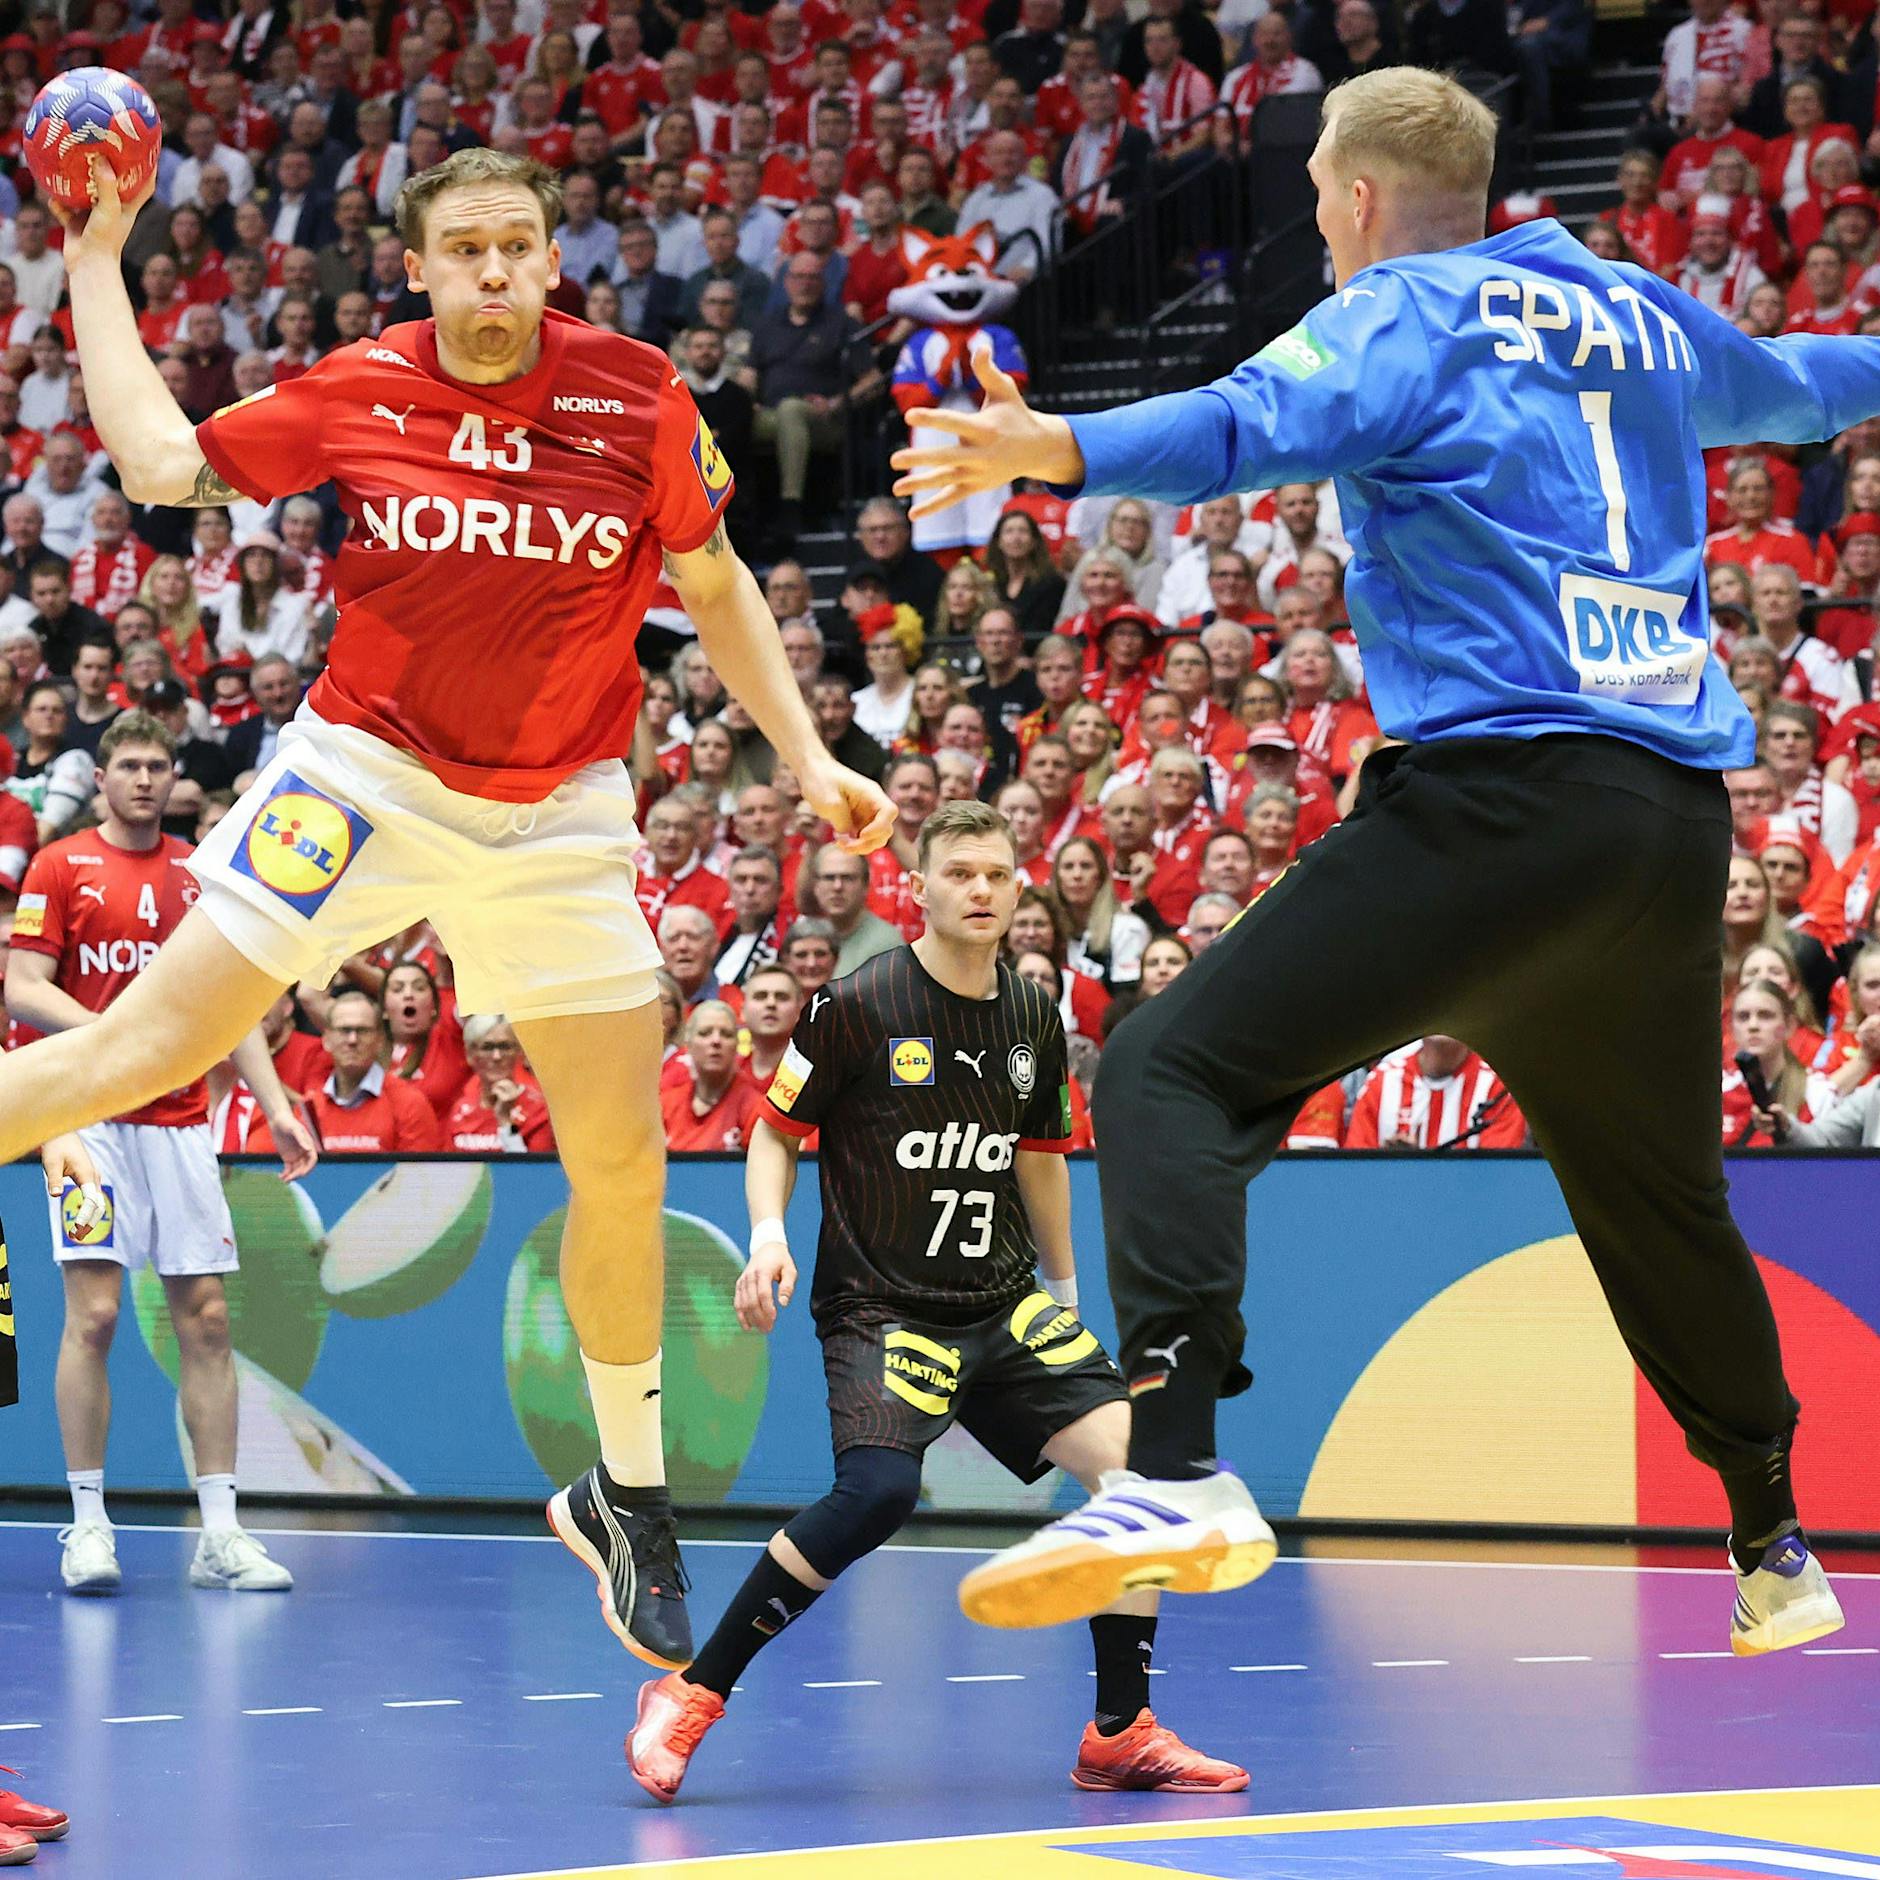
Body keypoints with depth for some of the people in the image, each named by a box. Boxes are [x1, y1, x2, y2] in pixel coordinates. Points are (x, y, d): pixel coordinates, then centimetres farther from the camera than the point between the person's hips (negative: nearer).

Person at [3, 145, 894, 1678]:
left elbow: (714, 585, 5)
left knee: (623, 1159, 3)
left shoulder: (639, 397, -8)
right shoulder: (357, 395, -7)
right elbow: (159, 463, -2)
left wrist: (808, 759, 1)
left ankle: (628, 1495, 20)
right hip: (368, 775, -1)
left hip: (561, 813, 1)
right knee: (152, 1044, -11)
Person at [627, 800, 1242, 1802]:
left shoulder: (1034, 1016, 7)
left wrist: (1064, 1291, 25)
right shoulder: (856, 1006, -9)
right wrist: (769, 1235, -16)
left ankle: (1121, 1735, 2)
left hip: (1004, 1305, 6)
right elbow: (775, 1130, 1)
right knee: (879, 1491, -29)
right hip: (877, 1301, -6)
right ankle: (688, 1697, -15)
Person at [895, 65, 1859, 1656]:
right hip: (1679, 813, 7)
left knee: (1176, 1071, -11)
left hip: (1501, 792, -7)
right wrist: (1876, 365, 64)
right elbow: (1794, 383, 41)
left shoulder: (1401, 321, 1)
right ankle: (1775, 1551, 34)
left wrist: (1053, 449, -38)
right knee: (1657, 1192, 24)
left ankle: (1179, 1475, -30)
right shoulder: (1637, 317, 20)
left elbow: (1254, 427, -21)